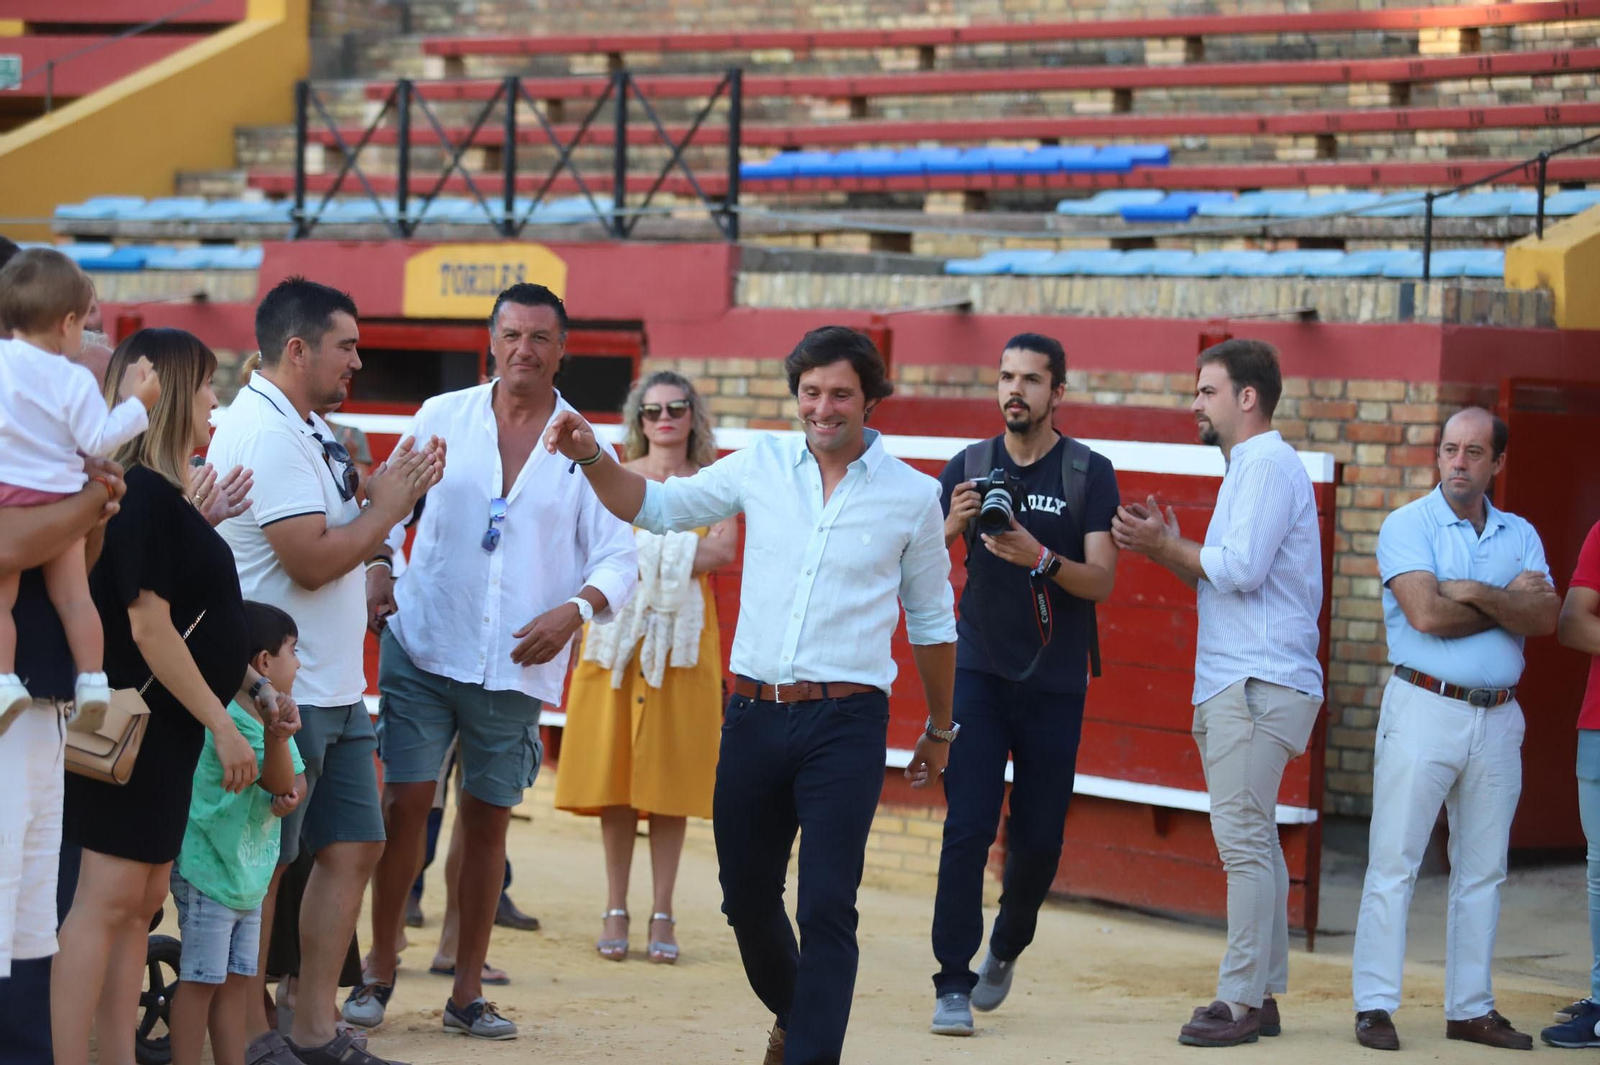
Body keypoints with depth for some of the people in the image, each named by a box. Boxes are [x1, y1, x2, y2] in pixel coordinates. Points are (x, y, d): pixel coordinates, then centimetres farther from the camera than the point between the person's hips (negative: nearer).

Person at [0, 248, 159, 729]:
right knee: (72, 593, 10)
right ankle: (91, 682, 6)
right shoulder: (76, 382, -7)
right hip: (60, 498, 1)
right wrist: (136, 404, 5)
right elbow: (98, 441, -5)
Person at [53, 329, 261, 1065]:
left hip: (163, 729, 10)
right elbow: (148, 626, -20)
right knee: (107, 899, -10)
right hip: (141, 724, -10)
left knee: (140, 901, 10)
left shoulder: (164, 496, 13)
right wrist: (221, 723, -17)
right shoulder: (146, 496, -16)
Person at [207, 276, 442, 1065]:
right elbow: (311, 560, -23)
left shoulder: (308, 430, 15)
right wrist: (387, 509, -11)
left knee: (354, 847, 10)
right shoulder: (267, 432, -17)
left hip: (335, 689, 10)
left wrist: (382, 494, 4)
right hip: (281, 693, -10)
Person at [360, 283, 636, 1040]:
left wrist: (574, 610, -16)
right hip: (425, 649, -1)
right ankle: (379, 973, 7)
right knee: (405, 804, -5)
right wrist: (378, 566, -6)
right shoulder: (443, 417, 4)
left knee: (488, 821, 7)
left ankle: (467, 992, 15)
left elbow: (620, 558, 2)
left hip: (517, 666, 1)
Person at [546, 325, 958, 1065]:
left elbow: (932, 622, 10)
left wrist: (940, 730, 17)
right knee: (747, 899, 14)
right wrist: (592, 458, -7)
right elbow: (657, 506, 12)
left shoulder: (913, 497, 0)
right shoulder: (762, 465, 5)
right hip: (754, 717, 3)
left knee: (826, 908, -10)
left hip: (845, 725, -3)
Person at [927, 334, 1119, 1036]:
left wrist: (1040, 558, -26)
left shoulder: (1089, 474, 0)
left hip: (1054, 683, 0)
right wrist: (952, 525, -20)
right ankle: (952, 984, -8)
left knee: (1039, 838, 6)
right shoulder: (969, 467, 5)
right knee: (968, 827, -10)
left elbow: (1101, 581, -8)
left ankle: (1007, 947, 33)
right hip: (979, 673, 0)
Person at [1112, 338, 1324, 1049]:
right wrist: (1168, 548, 9)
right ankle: (1263, 996, 14)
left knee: (1242, 838, -12)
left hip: (1257, 687, -11)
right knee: (1253, 842, 11)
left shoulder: (1268, 466, -10)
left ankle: (1241, 1000, -13)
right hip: (1234, 686, 11)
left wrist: (1166, 546, -7)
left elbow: (1240, 568, -20)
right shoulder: (1249, 469, 22)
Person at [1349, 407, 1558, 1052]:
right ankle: (1374, 1005, -2)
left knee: (1482, 870, 8)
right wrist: (1511, 602, -5)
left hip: (1497, 718, 5)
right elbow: (1426, 613, -16)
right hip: (1425, 706, -5)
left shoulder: (1520, 536, 11)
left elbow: (1546, 618, -5)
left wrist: (1475, 593, -17)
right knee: (1394, 863, -5)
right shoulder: (1408, 525, -1)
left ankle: (1470, 1007, 15)